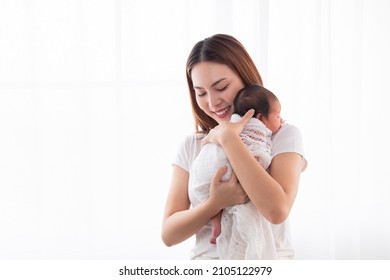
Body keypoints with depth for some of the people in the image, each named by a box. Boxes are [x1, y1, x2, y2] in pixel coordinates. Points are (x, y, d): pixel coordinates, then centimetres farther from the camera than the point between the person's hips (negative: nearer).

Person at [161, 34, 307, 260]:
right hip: (206, 258, 2)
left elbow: (277, 210, -18)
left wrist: (228, 137, -13)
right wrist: (216, 203, -16)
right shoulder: (191, 146, 6)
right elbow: (169, 234, 1)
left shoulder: (284, 135, -2)